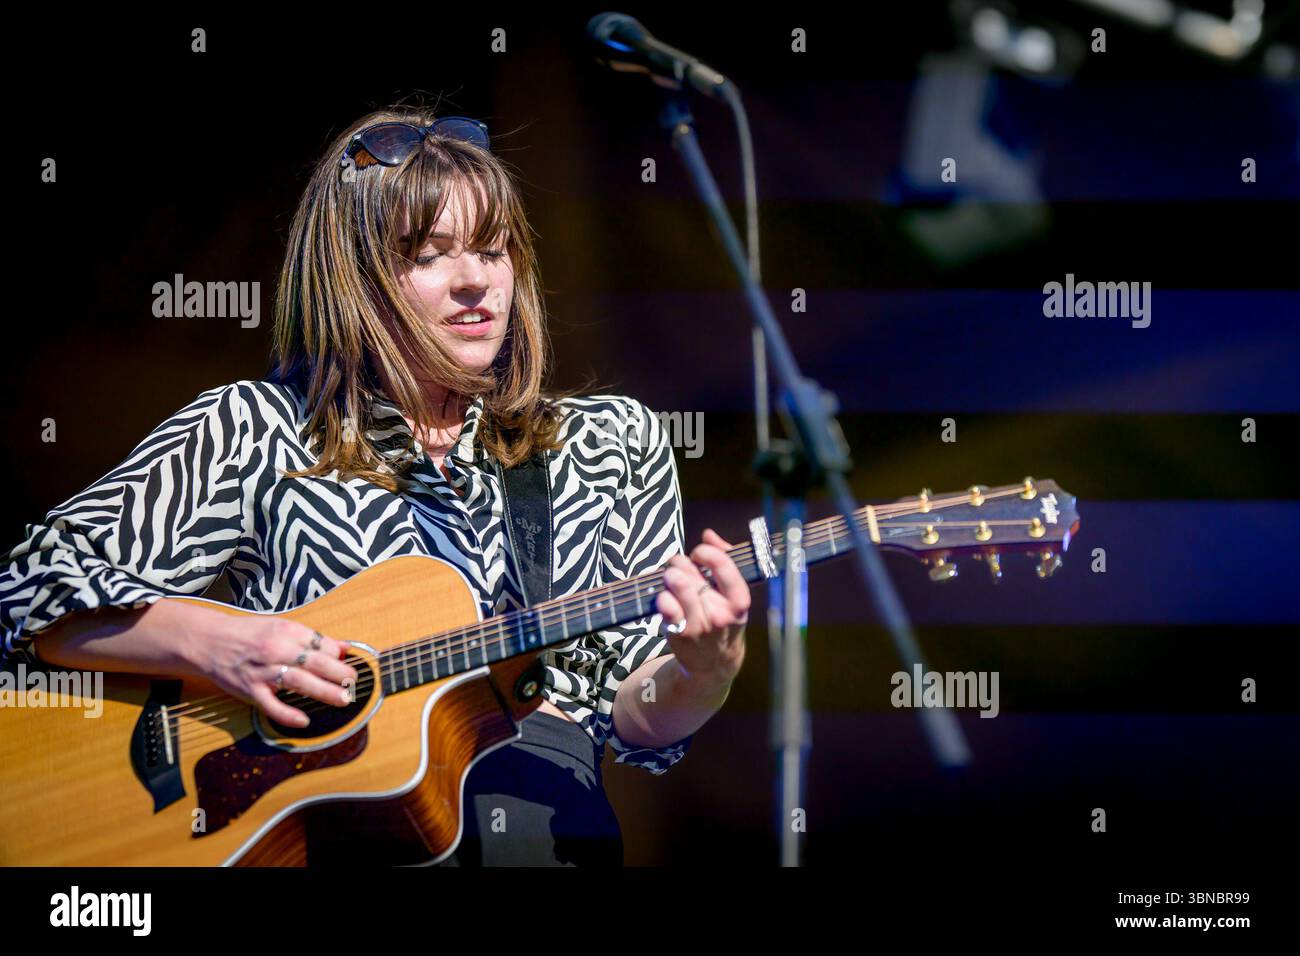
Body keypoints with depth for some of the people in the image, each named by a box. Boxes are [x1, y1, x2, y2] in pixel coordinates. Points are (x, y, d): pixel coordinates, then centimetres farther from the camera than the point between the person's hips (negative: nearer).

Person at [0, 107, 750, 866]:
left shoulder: (615, 442, 19)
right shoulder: (254, 432, 11)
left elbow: (642, 725, 15)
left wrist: (704, 671, -8)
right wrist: (215, 645, -11)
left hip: (547, 817, 2)